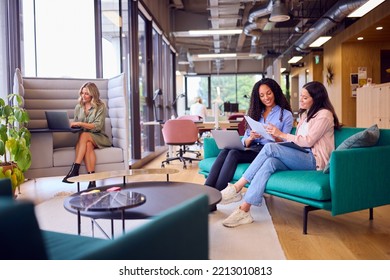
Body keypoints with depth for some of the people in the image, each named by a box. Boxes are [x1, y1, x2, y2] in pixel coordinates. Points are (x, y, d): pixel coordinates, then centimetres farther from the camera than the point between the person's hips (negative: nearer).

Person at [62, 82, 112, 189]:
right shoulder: (78, 107, 14)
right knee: (88, 145, -34)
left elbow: (98, 126, -13)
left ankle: (74, 170, -39)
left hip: (99, 137, -3)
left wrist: (80, 124, -22)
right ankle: (92, 179, -42)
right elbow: (75, 125, 21)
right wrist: (72, 124, -2)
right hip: (83, 139, 3)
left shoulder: (100, 106, -2)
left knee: (84, 135, -35)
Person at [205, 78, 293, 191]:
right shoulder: (256, 113, 21)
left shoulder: (286, 114, 10)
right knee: (225, 151, -28)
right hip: (251, 149, 4)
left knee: (234, 153, -31)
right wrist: (251, 137, -11)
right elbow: (245, 142, 13)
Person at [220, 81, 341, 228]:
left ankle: (237, 188, -28)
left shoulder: (324, 114, -2)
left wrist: (281, 134, -11)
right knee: (271, 162, -27)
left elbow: (308, 141, -13)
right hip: (301, 157, 7)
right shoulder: (305, 114, 25)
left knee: (270, 147, -27)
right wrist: (281, 137, 0)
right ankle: (244, 210, -37)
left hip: (314, 160, -7)